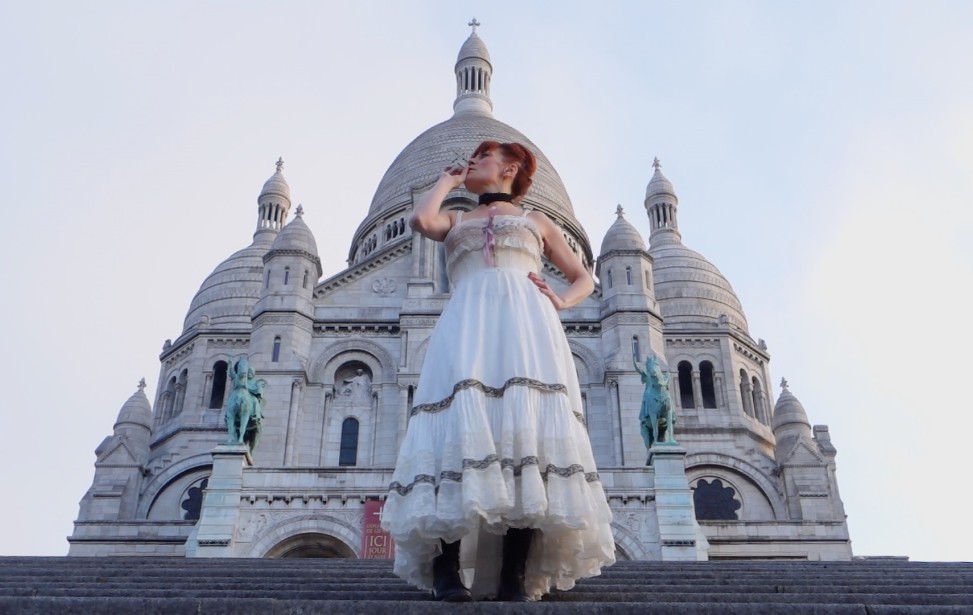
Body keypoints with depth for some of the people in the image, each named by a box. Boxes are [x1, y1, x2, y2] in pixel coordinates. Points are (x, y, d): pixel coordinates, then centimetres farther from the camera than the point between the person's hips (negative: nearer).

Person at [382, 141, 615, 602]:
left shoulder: (536, 221, 29)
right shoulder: (455, 220, 31)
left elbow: (584, 279, 27)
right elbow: (422, 220, 7)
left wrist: (560, 301, 5)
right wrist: (446, 182, 24)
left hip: (525, 321, 0)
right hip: (468, 323, 1)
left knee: (527, 423, -19)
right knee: (463, 418, -22)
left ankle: (515, 573, -22)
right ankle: (447, 567, -25)